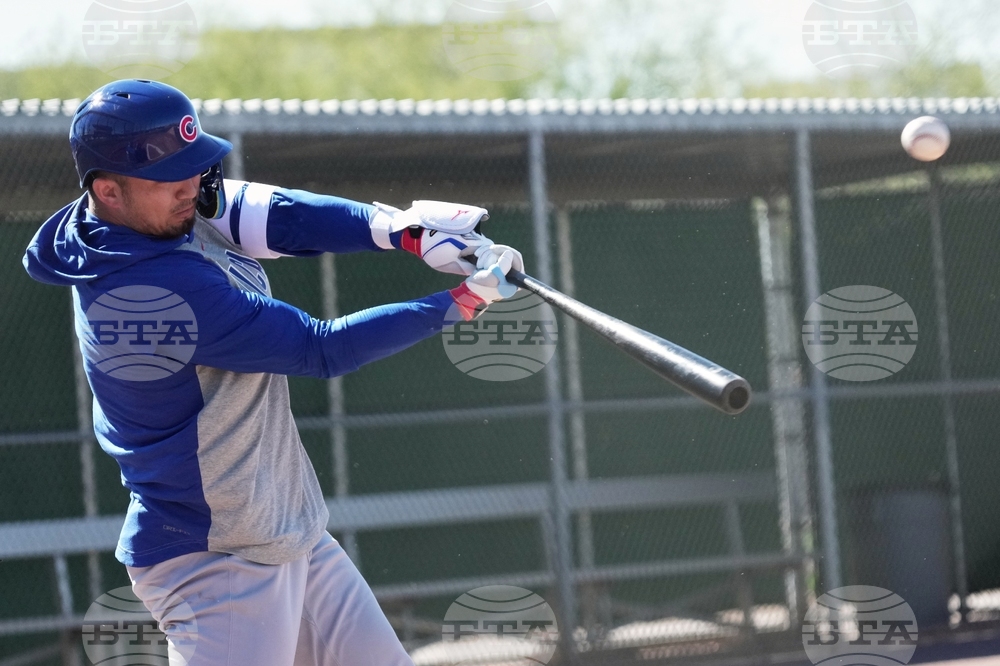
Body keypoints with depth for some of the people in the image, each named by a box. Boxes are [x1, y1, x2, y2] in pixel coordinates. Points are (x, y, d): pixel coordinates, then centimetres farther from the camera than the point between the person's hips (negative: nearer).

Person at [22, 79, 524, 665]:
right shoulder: (153, 289, -27)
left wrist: (406, 229, -26)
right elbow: (322, 350, -23)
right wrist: (467, 301, -16)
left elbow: (280, 217, -9)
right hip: (217, 568, -10)